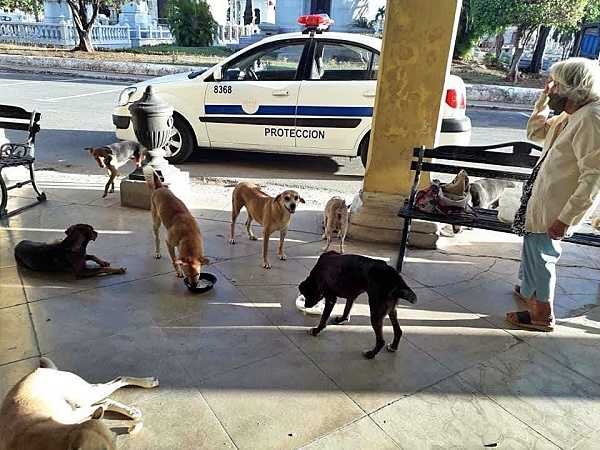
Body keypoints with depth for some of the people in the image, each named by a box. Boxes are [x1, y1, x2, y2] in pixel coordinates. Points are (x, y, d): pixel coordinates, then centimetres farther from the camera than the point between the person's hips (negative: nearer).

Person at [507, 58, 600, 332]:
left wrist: (566, 218, -26)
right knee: (534, 252, 25)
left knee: (540, 255, 5)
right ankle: (529, 289, 46)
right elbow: (535, 132, 21)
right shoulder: (570, 115, 5)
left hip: (555, 209, -9)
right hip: (544, 199, 9)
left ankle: (542, 315, 22)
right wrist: (544, 100, 6)